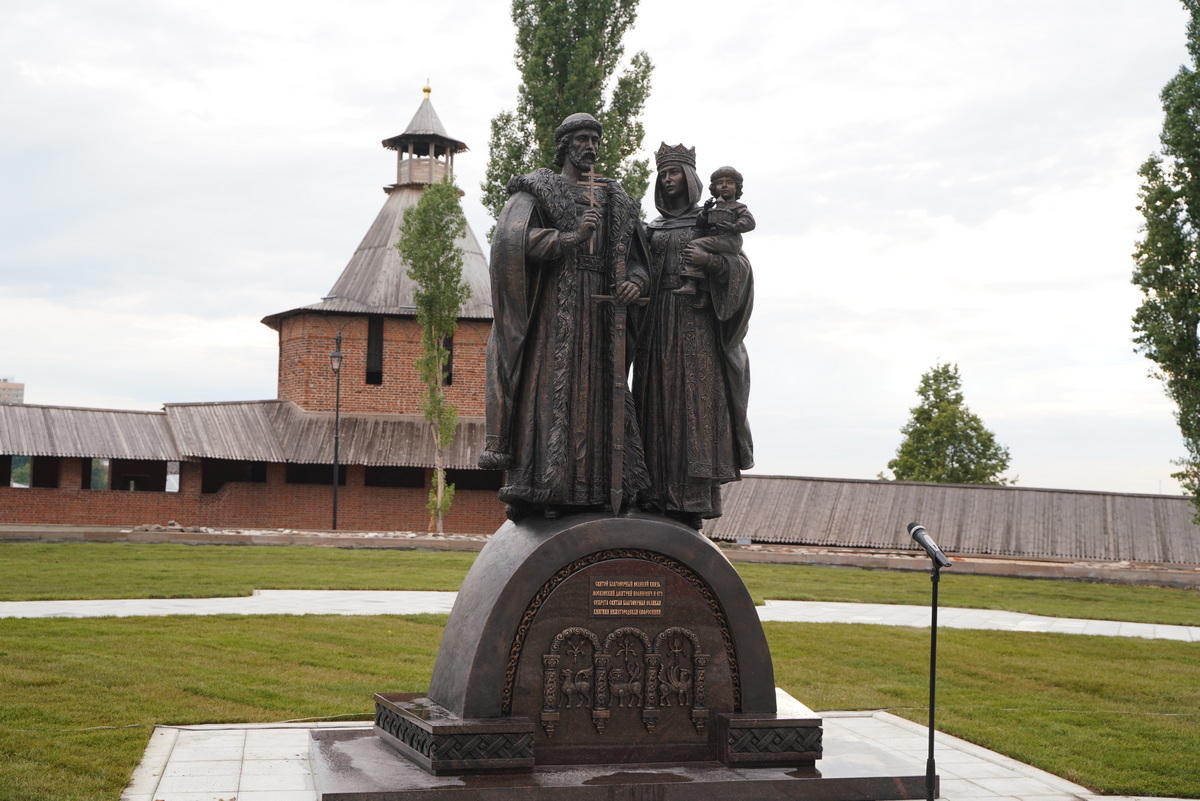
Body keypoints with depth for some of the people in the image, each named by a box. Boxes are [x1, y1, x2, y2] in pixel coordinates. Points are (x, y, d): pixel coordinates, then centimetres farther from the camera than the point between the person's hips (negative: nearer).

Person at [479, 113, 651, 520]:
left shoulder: (616, 200, 20)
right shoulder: (539, 190, 4)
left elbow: (636, 259, 20)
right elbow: (511, 239, -14)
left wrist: (635, 282, -4)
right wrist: (571, 238, -21)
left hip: (600, 314, 6)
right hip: (552, 314, -5)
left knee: (599, 393, 2)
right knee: (547, 393, -11)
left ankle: (593, 493, 4)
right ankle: (539, 491, -12)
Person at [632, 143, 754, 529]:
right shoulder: (651, 229, 20)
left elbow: (741, 266, 0)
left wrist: (710, 261, -17)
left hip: (696, 325, -3)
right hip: (657, 324, 4)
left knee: (694, 403, -11)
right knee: (658, 403, -5)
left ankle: (692, 497, -14)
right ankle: (658, 494, -7)